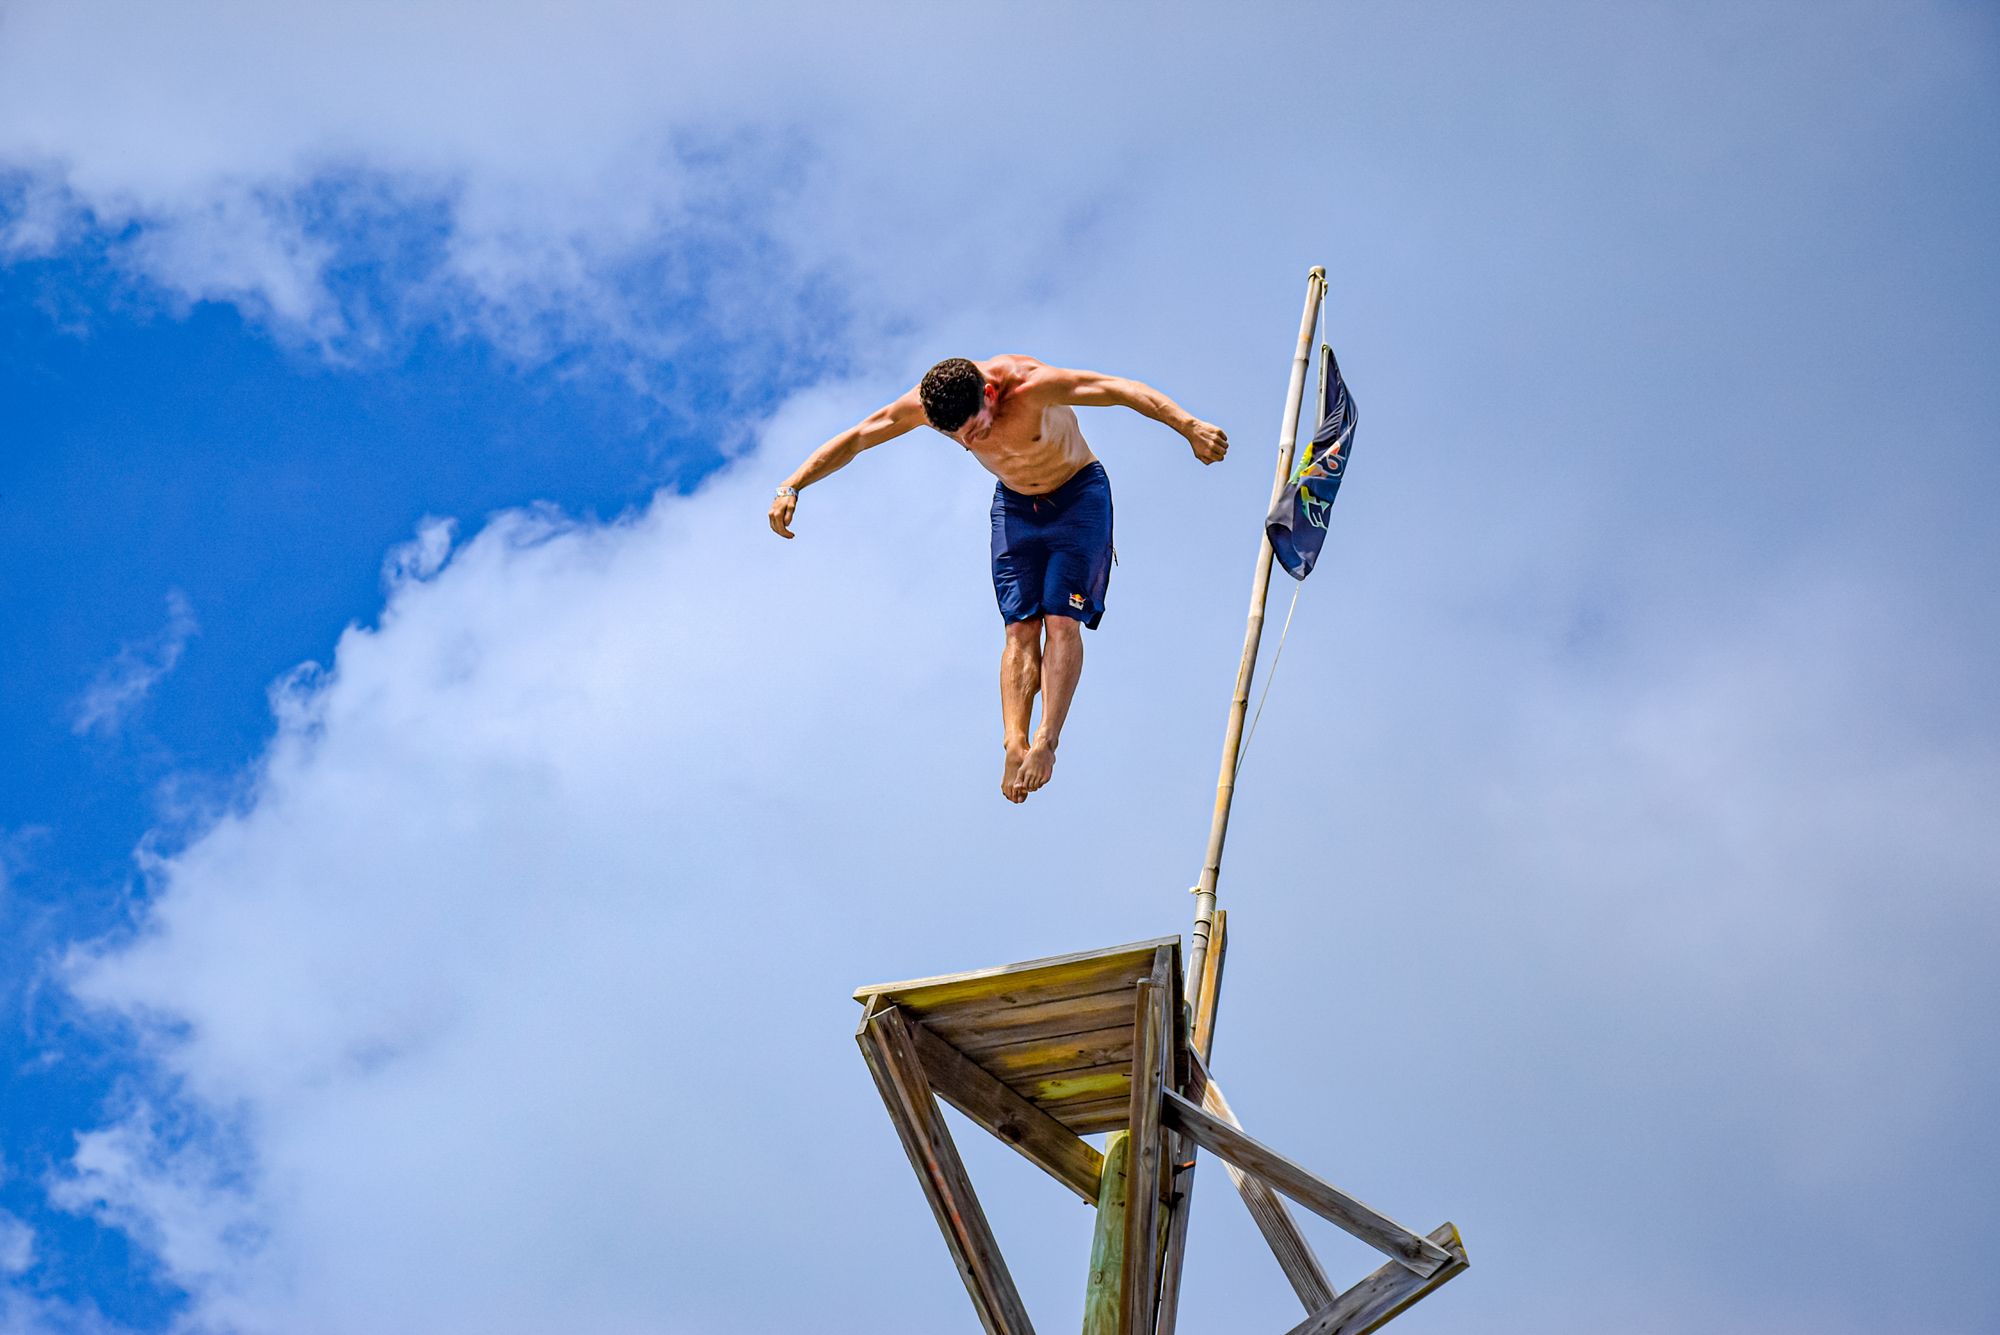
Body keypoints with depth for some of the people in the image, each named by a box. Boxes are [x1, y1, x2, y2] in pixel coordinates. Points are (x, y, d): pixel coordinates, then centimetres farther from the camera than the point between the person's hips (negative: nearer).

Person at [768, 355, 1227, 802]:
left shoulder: (1030, 384, -36)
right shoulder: (924, 404, -22)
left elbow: (1126, 390, -41)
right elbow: (853, 440, -11)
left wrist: (1189, 426, -53)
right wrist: (792, 486, -16)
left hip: (1077, 495, -4)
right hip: (1014, 503, 4)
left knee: (1061, 621, -15)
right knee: (1020, 628, -9)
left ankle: (1045, 742, -20)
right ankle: (1014, 746, -20)